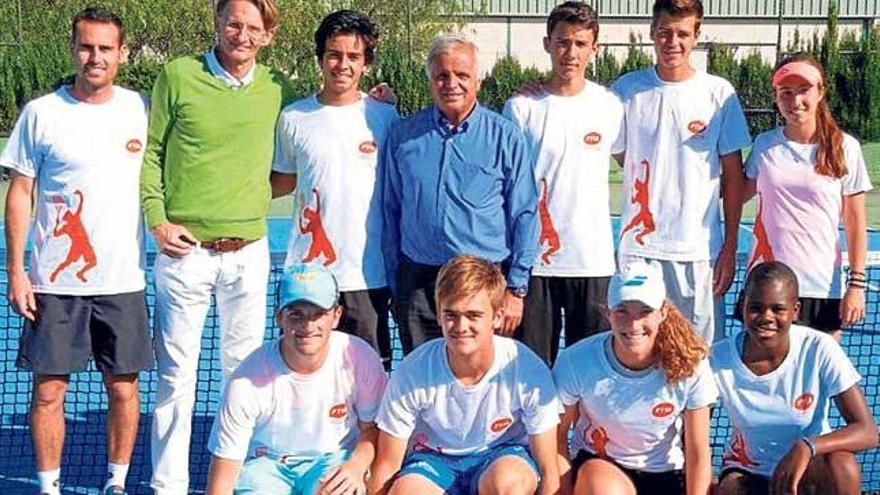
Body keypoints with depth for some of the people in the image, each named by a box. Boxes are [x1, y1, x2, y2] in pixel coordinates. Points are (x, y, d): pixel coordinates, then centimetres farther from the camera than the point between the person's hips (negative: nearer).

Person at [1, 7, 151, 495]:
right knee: (48, 390, 2)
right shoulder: (41, 113, -1)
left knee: (123, 387, 7)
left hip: (123, 280, 1)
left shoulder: (142, 109, 3)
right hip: (55, 282, -1)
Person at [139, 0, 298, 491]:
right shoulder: (179, 75, -2)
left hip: (249, 251, 2)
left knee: (245, 368, 10)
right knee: (177, 372, 3)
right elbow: (150, 151, 2)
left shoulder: (277, 88, 5)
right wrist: (157, 220, -7)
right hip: (185, 248, -2)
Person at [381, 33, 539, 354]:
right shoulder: (403, 136, 7)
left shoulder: (505, 136, 2)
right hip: (417, 283, 2)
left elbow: (525, 216, 2)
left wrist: (516, 288, -3)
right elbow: (390, 213, 12)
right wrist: (393, 285, 9)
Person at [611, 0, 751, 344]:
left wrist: (730, 246, 1)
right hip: (639, 245, 1)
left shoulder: (719, 93, 1)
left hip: (699, 248, 0)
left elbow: (733, 175, 4)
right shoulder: (627, 90, 4)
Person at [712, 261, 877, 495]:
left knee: (842, 466, -33)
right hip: (747, 471, 0)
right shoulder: (719, 359, -18)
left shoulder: (820, 350, -21)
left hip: (808, 468, 0)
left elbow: (867, 431, -24)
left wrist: (806, 448, -39)